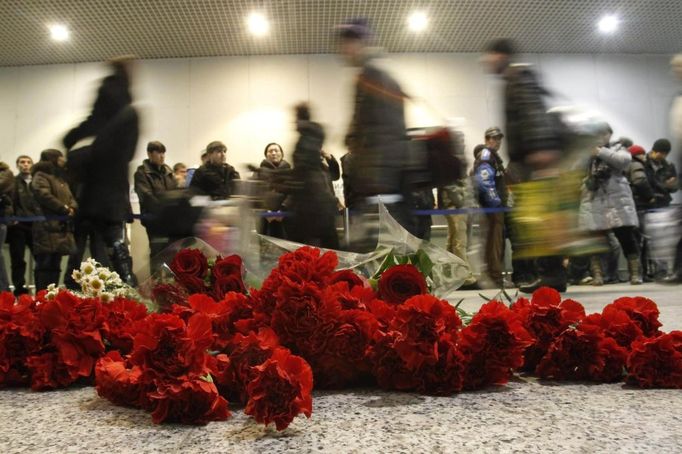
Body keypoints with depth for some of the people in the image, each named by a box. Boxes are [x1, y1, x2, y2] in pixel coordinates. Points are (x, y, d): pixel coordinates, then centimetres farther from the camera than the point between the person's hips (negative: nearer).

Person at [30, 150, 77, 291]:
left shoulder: (61, 178, 26)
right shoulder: (41, 177, -1)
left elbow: (71, 198, 20)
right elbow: (43, 195, -18)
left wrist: (71, 208, -3)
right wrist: (64, 208, -13)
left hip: (62, 227, 8)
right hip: (48, 227, -8)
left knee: (55, 265, 9)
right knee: (45, 264, -10)